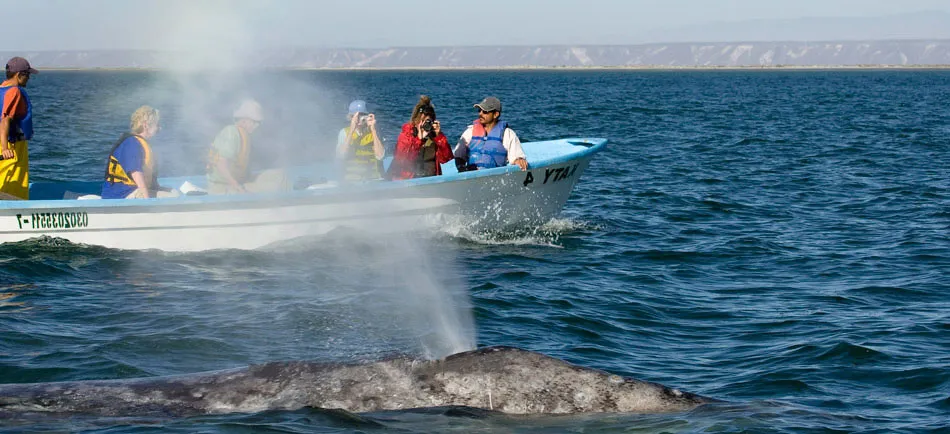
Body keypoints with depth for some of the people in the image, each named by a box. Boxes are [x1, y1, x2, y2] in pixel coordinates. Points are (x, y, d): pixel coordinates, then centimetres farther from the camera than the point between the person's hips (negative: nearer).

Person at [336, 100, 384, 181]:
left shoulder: (373, 132, 5)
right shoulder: (344, 132, 4)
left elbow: (380, 156, -10)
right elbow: (341, 156, -12)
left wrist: (373, 129, -13)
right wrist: (352, 130, -16)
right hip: (351, 181, -1)